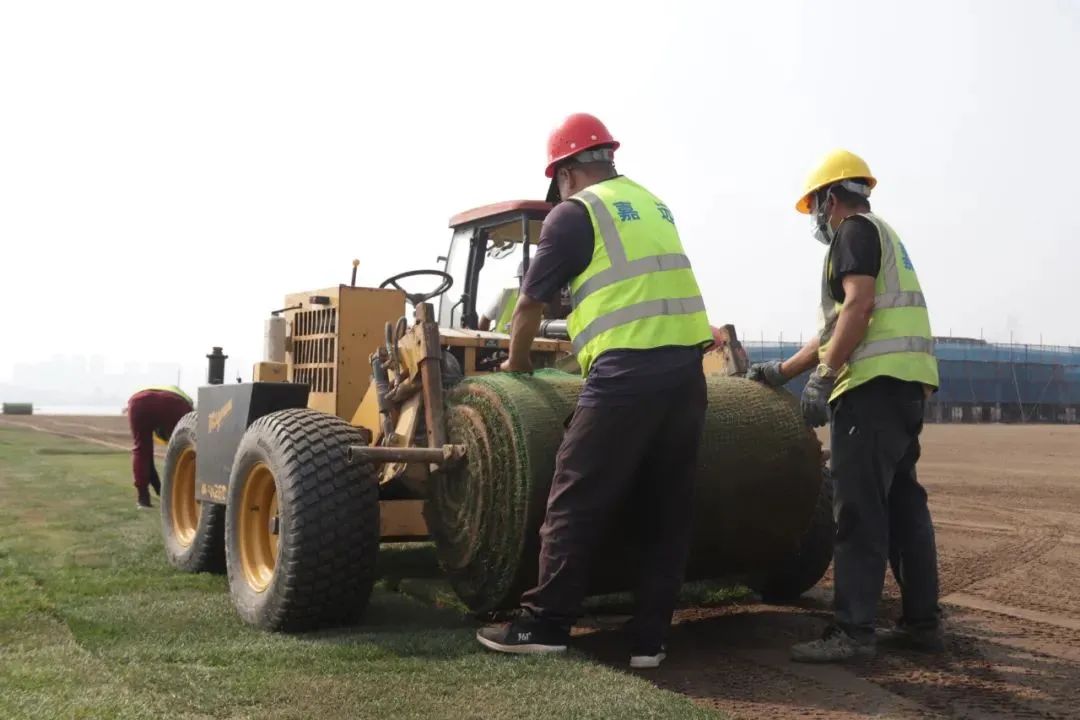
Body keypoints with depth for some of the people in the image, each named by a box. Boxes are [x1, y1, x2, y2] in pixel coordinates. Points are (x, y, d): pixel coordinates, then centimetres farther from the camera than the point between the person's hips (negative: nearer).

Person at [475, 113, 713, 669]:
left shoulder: (574, 213, 2)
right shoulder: (653, 204, 23)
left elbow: (530, 305, 7)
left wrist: (516, 365, 24)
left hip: (627, 374, -7)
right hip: (686, 368, 7)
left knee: (576, 503, 3)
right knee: (665, 509, 10)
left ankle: (544, 625, 11)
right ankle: (649, 638, 15)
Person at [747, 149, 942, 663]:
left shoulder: (855, 230, 0)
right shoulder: (883, 236, 29)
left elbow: (858, 305, -16)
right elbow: (836, 329, 30)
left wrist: (822, 377, -18)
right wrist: (783, 371, 32)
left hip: (875, 382, -10)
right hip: (904, 384, 10)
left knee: (859, 509, -11)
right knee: (902, 503, 12)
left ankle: (853, 630, -10)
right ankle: (922, 620, 18)